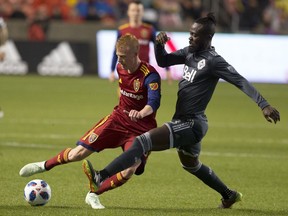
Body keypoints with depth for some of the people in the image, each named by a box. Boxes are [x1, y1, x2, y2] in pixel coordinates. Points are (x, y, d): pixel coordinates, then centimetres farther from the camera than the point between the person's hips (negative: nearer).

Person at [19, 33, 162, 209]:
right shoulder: (121, 68, -2)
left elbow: (154, 102, -40)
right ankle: (45, 166, 23)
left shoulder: (150, 75, -23)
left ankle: (94, 195, -1)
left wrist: (140, 114, -60)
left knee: (129, 171, -23)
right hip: (119, 116, 5)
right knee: (79, 152, -3)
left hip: (141, 127, -5)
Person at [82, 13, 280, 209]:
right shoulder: (190, 53, 8)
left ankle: (101, 178, -30)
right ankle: (229, 195, 49)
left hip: (191, 124, -10)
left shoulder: (213, 61, -16)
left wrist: (264, 105, -28)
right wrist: (159, 45, -5)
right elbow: (163, 62, 16)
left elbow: (241, 82, -19)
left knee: (143, 142, -22)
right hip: (187, 123, 10)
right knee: (191, 165, 32)